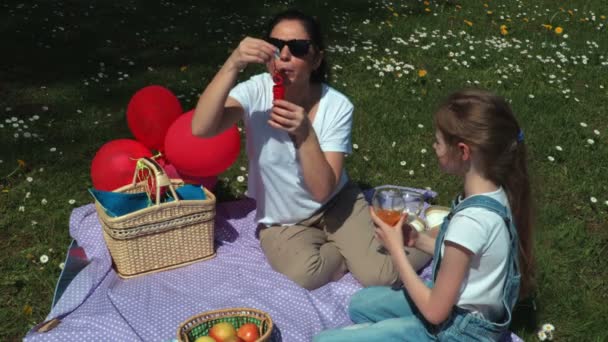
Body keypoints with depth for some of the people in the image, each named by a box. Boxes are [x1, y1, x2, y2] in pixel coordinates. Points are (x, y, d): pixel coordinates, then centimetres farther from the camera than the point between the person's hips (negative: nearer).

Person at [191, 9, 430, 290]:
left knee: (379, 276, -20)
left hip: (335, 204, -1)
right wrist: (233, 64, -45)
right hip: (281, 222, 1)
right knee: (304, 274, -29)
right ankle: (352, 250, 2)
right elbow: (201, 129, -37)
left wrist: (305, 134, -41)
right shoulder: (256, 92, -18)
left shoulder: (337, 106, -20)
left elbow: (323, 190, -26)